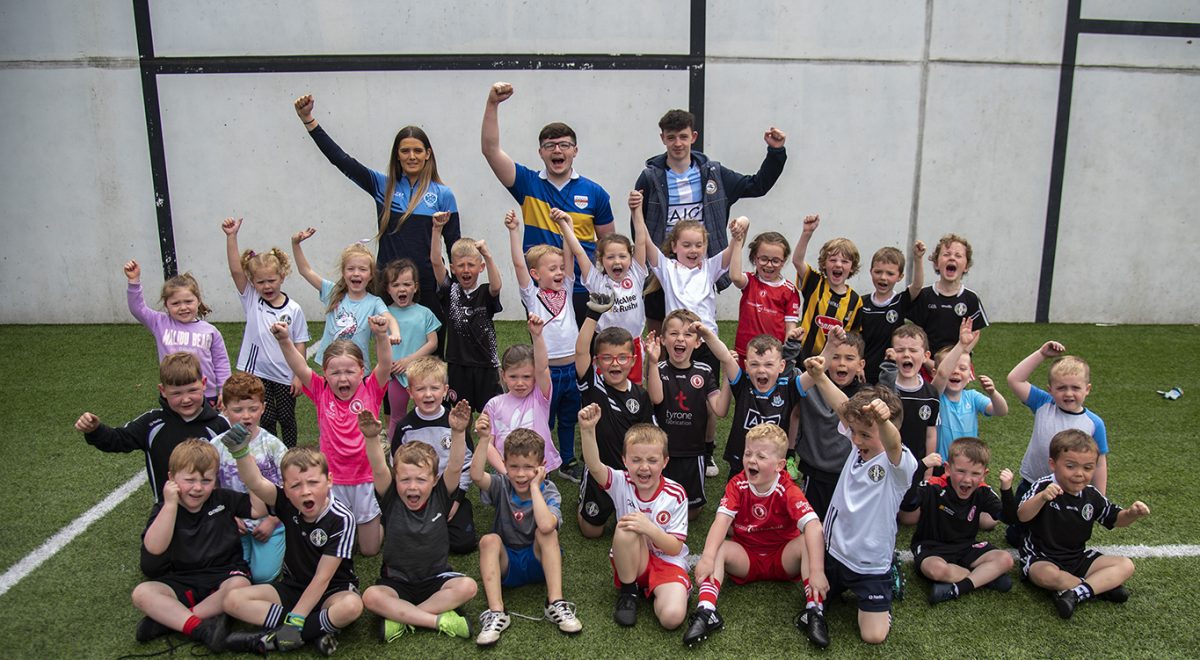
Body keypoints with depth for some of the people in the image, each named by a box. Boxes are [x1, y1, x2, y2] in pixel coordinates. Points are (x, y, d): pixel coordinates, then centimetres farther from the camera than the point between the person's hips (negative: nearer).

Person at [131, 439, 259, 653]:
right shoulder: (163, 510, 0)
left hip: (224, 575, -1)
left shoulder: (223, 499, 4)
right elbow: (154, 549, -17)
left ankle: (168, 619, -22)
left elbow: (260, 510, -2)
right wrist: (171, 504, -20)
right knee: (142, 593, -24)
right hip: (182, 583, 1)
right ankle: (201, 628, -31)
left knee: (239, 585, -33)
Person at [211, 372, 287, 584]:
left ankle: (280, 547, 20)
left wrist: (272, 521, -10)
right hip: (234, 523, 2)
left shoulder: (272, 445, -9)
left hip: (269, 521, -2)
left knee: (263, 575, -10)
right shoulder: (217, 446, -5)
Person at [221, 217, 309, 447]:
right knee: (265, 420, 6)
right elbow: (235, 270, -15)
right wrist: (231, 237, -23)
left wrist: (298, 375, -7)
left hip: (285, 375, 0)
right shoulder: (251, 300, -4)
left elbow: (300, 344, -4)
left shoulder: (293, 310, -7)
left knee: (287, 419, 13)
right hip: (258, 372, 0)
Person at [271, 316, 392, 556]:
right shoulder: (321, 392, -4)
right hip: (332, 479, 1)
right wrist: (284, 341, -36)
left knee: (370, 548, 13)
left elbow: (385, 365, -24)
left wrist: (381, 336, -42)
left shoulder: (371, 389, -7)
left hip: (366, 477, -1)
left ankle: (372, 522, 44)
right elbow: (300, 368, -19)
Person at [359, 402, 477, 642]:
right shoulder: (391, 500, -8)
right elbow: (379, 470, -25)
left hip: (436, 578, 1)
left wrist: (458, 432, -39)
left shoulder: (440, 498, -7)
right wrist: (372, 438, -42)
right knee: (371, 597, -29)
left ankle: (400, 616, -19)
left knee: (467, 586, -27)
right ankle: (439, 619, -26)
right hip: (397, 581, 0)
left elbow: (455, 467, -23)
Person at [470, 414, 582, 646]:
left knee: (547, 532, -29)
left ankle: (556, 604, -29)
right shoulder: (501, 485, -8)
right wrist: (485, 439, -40)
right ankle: (496, 613, -32)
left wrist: (534, 486, -26)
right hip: (506, 564, 1)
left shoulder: (548, 490, -13)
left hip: (539, 561, -1)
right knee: (489, 540, -28)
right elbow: (476, 476, -31)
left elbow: (546, 525, -35)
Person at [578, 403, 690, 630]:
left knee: (672, 617, -29)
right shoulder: (622, 483, -11)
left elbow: (675, 548, -12)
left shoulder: (675, 494, -13)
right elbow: (594, 467, -34)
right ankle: (628, 592, -10)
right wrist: (587, 430, -51)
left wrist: (650, 529, -30)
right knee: (626, 528, -32)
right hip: (632, 562, 2)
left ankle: (655, 592, 5)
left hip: (667, 562, -1)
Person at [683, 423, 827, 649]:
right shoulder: (737, 485, -11)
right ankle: (706, 611, -33)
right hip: (746, 557, 2)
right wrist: (708, 556, -40)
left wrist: (817, 571, -44)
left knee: (809, 543, -29)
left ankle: (813, 613, -30)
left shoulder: (788, 490, -18)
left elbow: (813, 526, -31)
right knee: (718, 549, -25)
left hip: (782, 558, -2)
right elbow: (722, 520, -23)